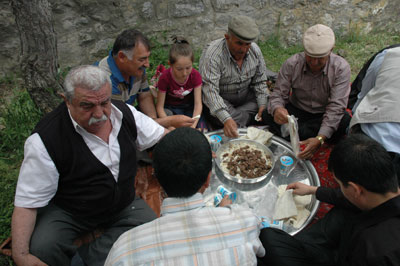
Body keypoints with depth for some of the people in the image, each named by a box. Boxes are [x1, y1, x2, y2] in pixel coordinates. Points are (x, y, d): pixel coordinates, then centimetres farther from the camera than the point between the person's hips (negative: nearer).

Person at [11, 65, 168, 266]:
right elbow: (27, 203, -19)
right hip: (67, 212, -3)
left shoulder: (125, 112, -9)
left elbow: (162, 136, 2)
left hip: (124, 205, 4)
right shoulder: (45, 140, -23)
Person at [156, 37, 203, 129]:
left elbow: (198, 103, -20)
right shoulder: (165, 77, -23)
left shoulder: (195, 75, -17)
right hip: (171, 107, -2)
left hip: (189, 106, 2)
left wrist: (193, 125, -37)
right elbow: (160, 106, -19)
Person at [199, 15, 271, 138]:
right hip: (219, 100, -5)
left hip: (246, 97, 6)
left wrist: (263, 105, -11)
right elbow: (210, 91, -33)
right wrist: (226, 119, -45)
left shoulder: (255, 50, -6)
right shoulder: (212, 54, -26)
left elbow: (260, 82, 4)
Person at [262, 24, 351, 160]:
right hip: (297, 111, 1)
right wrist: (277, 109, -40)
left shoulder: (341, 67, -18)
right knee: (267, 115, -26)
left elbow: (336, 107, -24)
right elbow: (278, 94, -13)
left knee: (345, 122, -34)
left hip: (324, 116, 0)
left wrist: (320, 139, -39)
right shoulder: (291, 64, -14)